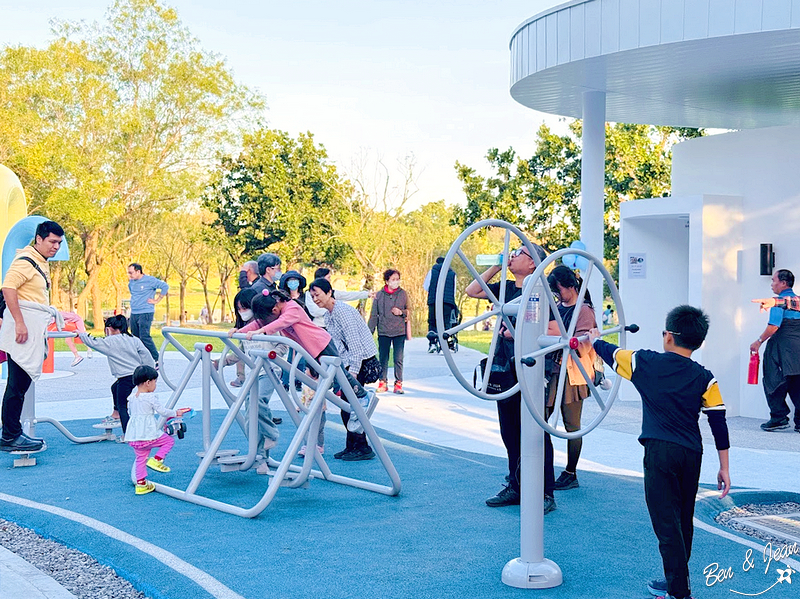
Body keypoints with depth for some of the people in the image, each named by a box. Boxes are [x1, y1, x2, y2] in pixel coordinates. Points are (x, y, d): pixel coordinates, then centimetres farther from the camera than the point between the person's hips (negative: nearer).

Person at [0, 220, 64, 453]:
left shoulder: (41, 263, 19)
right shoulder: (25, 260, -11)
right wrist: (19, 323, -24)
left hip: (33, 330, 10)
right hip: (23, 327, -10)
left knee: (22, 382, 12)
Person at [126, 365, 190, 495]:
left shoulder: (131, 397, 12)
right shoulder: (151, 397, -10)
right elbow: (163, 411, -9)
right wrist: (176, 413, 9)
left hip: (133, 436, 7)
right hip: (148, 434, -7)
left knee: (140, 458, 17)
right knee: (169, 440, 11)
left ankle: (141, 484, 18)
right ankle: (156, 460, -3)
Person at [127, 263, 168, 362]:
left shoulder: (149, 280, -10)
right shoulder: (131, 282, 11)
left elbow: (165, 287, -13)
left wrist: (156, 300, -10)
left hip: (145, 313, -7)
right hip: (133, 314, 7)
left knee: (145, 338, -15)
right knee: (135, 338, 7)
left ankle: (156, 360, -8)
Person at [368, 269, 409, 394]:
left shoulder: (403, 293, 3)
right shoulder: (379, 295, 2)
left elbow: (409, 310, 11)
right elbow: (374, 315, 7)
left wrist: (401, 312, -10)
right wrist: (370, 331, 5)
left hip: (399, 332, -1)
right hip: (383, 332, 1)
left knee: (398, 359, -1)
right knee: (383, 359, 6)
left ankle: (398, 383, 8)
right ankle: (382, 382, 16)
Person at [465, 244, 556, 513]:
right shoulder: (506, 287, 12)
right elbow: (472, 290, 13)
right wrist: (497, 266, 7)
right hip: (505, 369, 8)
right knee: (509, 431, 14)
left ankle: (545, 494, 3)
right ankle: (516, 487, 25)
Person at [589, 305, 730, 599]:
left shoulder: (645, 363, -2)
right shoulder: (704, 379, 2)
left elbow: (612, 353, 15)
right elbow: (719, 423, 0)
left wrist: (595, 339, 37)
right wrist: (724, 467, 7)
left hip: (659, 451, -4)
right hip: (692, 454, 4)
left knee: (666, 522, -1)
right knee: (683, 522, 17)